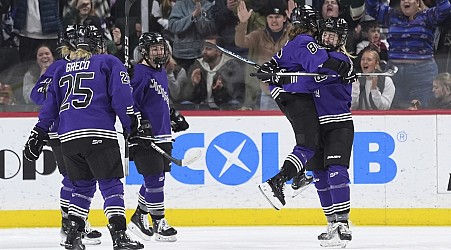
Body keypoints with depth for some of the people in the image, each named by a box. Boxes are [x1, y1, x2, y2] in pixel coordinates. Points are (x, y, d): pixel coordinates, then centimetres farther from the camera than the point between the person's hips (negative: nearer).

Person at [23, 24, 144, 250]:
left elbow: (50, 106, 18)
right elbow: (121, 96, -2)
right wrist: (132, 126, 3)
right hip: (98, 134, -5)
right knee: (111, 185, -4)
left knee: (82, 185, 18)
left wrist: (39, 134, 22)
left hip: (68, 138, 5)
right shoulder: (108, 63, 9)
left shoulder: (62, 69, 21)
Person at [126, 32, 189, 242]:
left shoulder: (161, 73, 18)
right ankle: (159, 223, -4)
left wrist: (174, 115, 26)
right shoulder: (139, 73, -12)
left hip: (162, 136, 9)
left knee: (156, 179, 12)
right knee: (155, 178, -9)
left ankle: (139, 217, 24)